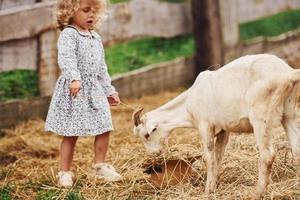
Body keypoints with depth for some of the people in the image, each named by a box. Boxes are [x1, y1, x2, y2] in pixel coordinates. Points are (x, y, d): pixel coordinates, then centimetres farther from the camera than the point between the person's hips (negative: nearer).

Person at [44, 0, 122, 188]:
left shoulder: (96, 38, 15)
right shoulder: (68, 35, -10)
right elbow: (66, 59, -26)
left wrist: (110, 90, 22)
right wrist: (74, 78, -41)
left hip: (95, 90, 7)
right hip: (74, 91, -7)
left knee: (104, 128, 4)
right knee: (71, 134, -2)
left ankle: (100, 165, 21)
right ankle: (65, 172, 10)